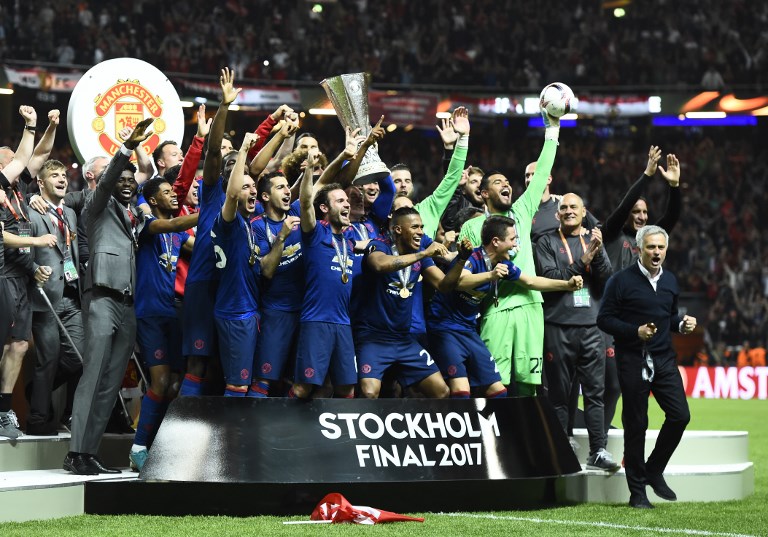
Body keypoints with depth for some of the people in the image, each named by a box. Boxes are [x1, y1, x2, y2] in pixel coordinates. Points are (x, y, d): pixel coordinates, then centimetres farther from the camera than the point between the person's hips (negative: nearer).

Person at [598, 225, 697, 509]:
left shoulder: (670, 281, 12)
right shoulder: (621, 281, -7)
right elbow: (604, 319, -8)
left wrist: (682, 324, 1)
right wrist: (635, 332, -19)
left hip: (664, 358, 5)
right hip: (632, 360, -5)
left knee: (680, 415, -6)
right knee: (636, 424, 1)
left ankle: (654, 471, 15)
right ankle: (637, 490, 10)